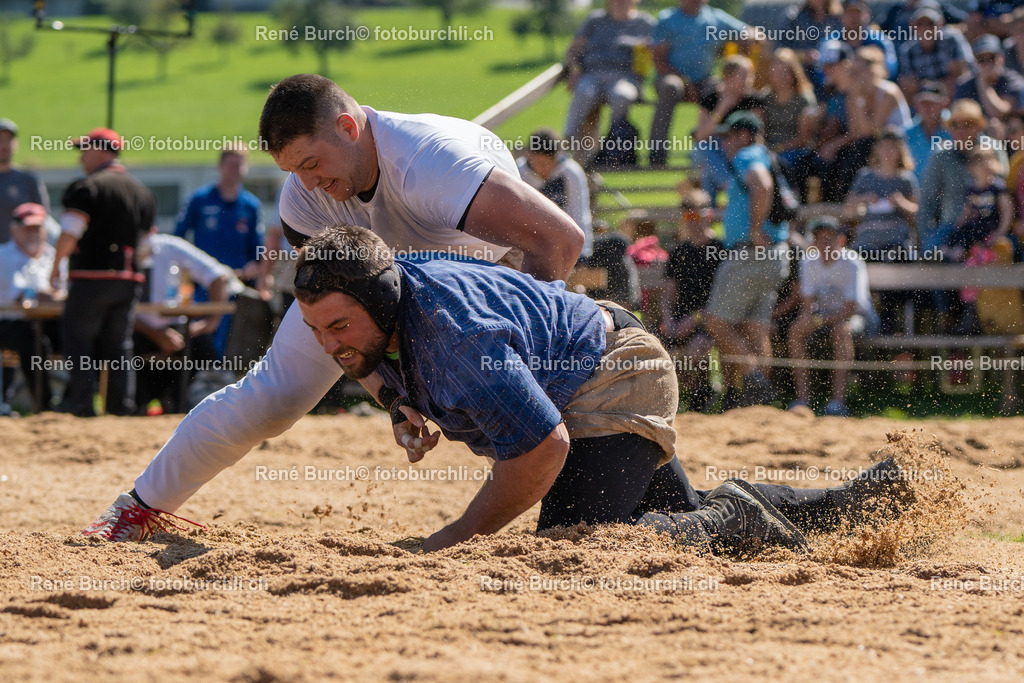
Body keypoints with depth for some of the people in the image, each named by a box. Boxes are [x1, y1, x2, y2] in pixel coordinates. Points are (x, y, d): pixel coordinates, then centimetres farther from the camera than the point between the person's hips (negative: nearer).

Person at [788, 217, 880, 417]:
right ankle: (802, 397, -25)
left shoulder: (852, 264, -18)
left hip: (859, 317, -5)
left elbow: (850, 309, -24)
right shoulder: (809, 263, -1)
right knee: (795, 329, -23)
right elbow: (807, 305, -4)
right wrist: (806, 319, -29)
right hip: (825, 314, 5)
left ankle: (838, 399, -42)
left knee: (841, 329, -38)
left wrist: (818, 320, -33)